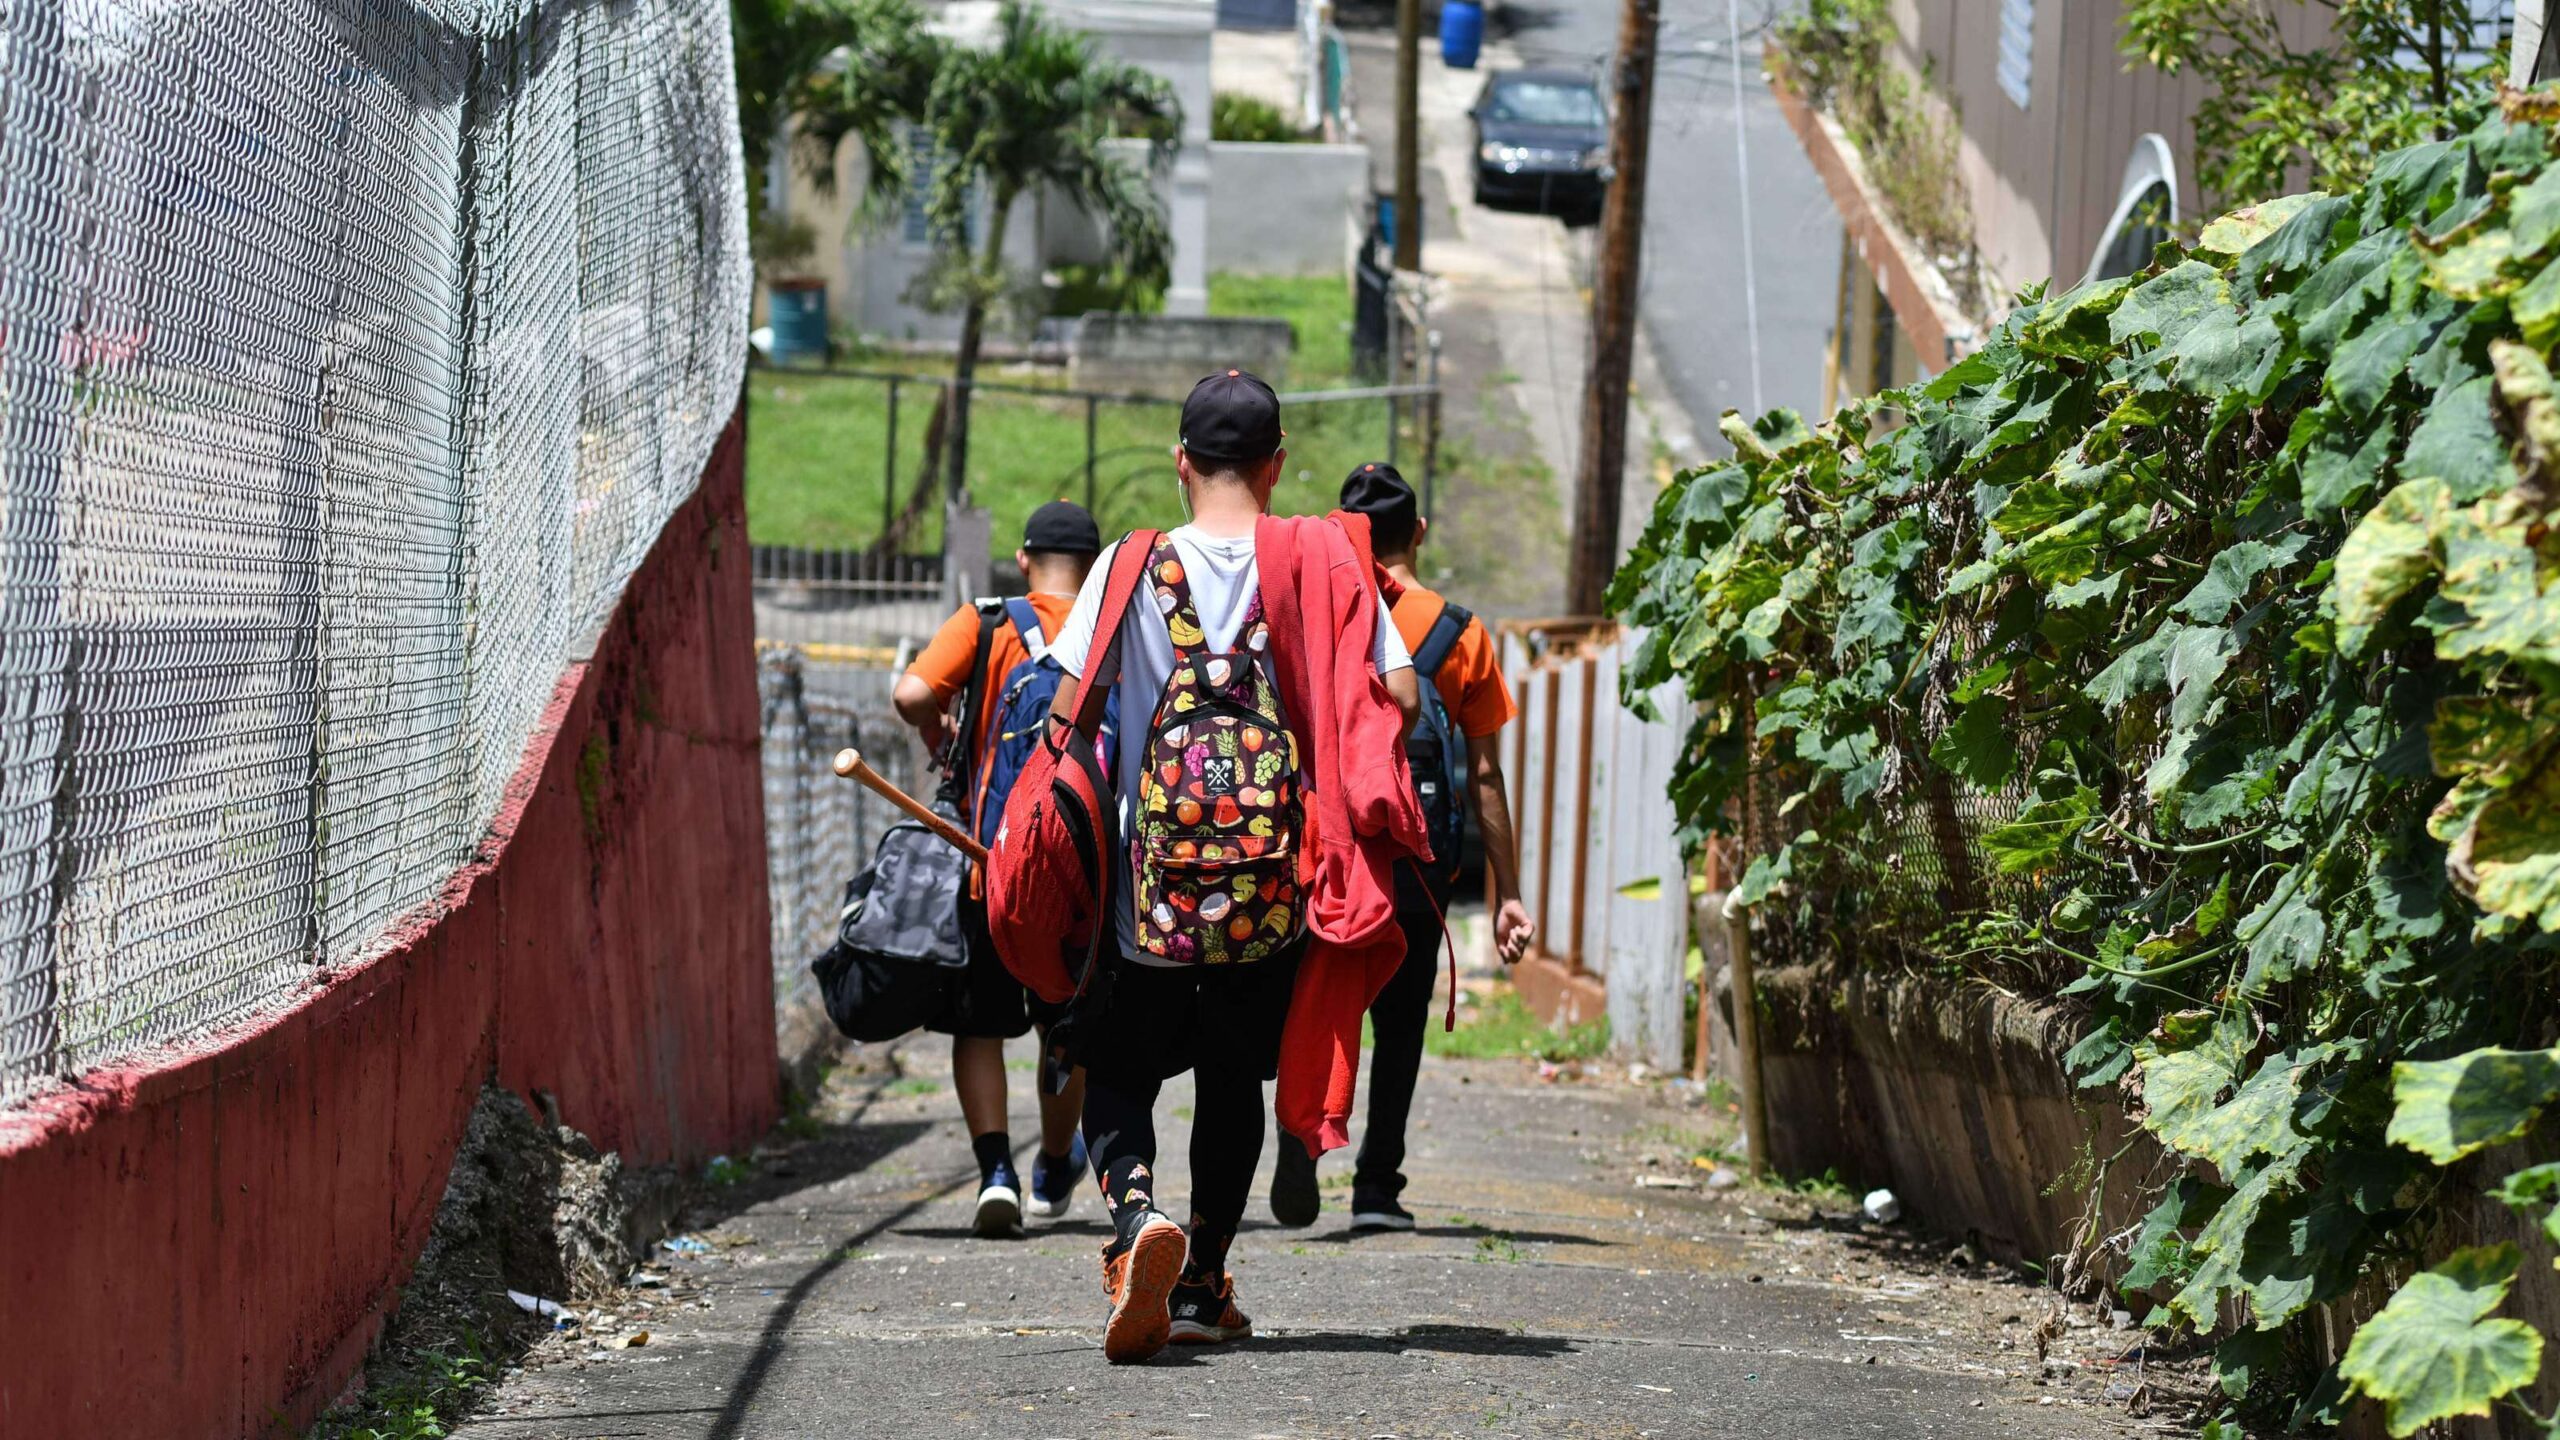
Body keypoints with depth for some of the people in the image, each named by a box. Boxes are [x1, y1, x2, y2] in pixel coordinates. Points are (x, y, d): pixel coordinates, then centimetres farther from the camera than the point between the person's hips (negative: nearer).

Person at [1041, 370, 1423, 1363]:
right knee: (1233, 1072, 19)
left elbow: (1067, 712, -4)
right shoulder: (1321, 559, 0)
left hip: (1154, 872, -1)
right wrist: (1337, 780, 11)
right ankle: (1202, 1284, 21)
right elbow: (1399, 695, -5)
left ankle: (1136, 1212, -21)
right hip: (1275, 872, 1)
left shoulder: (1134, 568, -2)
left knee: (1118, 1069, 9)